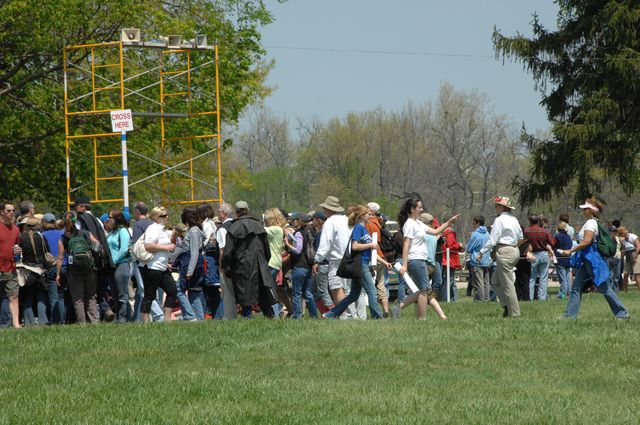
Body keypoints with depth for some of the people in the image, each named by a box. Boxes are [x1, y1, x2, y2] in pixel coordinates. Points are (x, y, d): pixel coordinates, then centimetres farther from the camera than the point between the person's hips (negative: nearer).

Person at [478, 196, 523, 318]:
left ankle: (514, 312, -3)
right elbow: (520, 237, 21)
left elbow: (492, 240, -15)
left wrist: (481, 253, -10)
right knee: (495, 281, 16)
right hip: (515, 251, 9)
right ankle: (507, 306, 7)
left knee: (507, 285, -4)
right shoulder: (514, 220, 14)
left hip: (504, 252, -9)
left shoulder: (499, 220, -12)